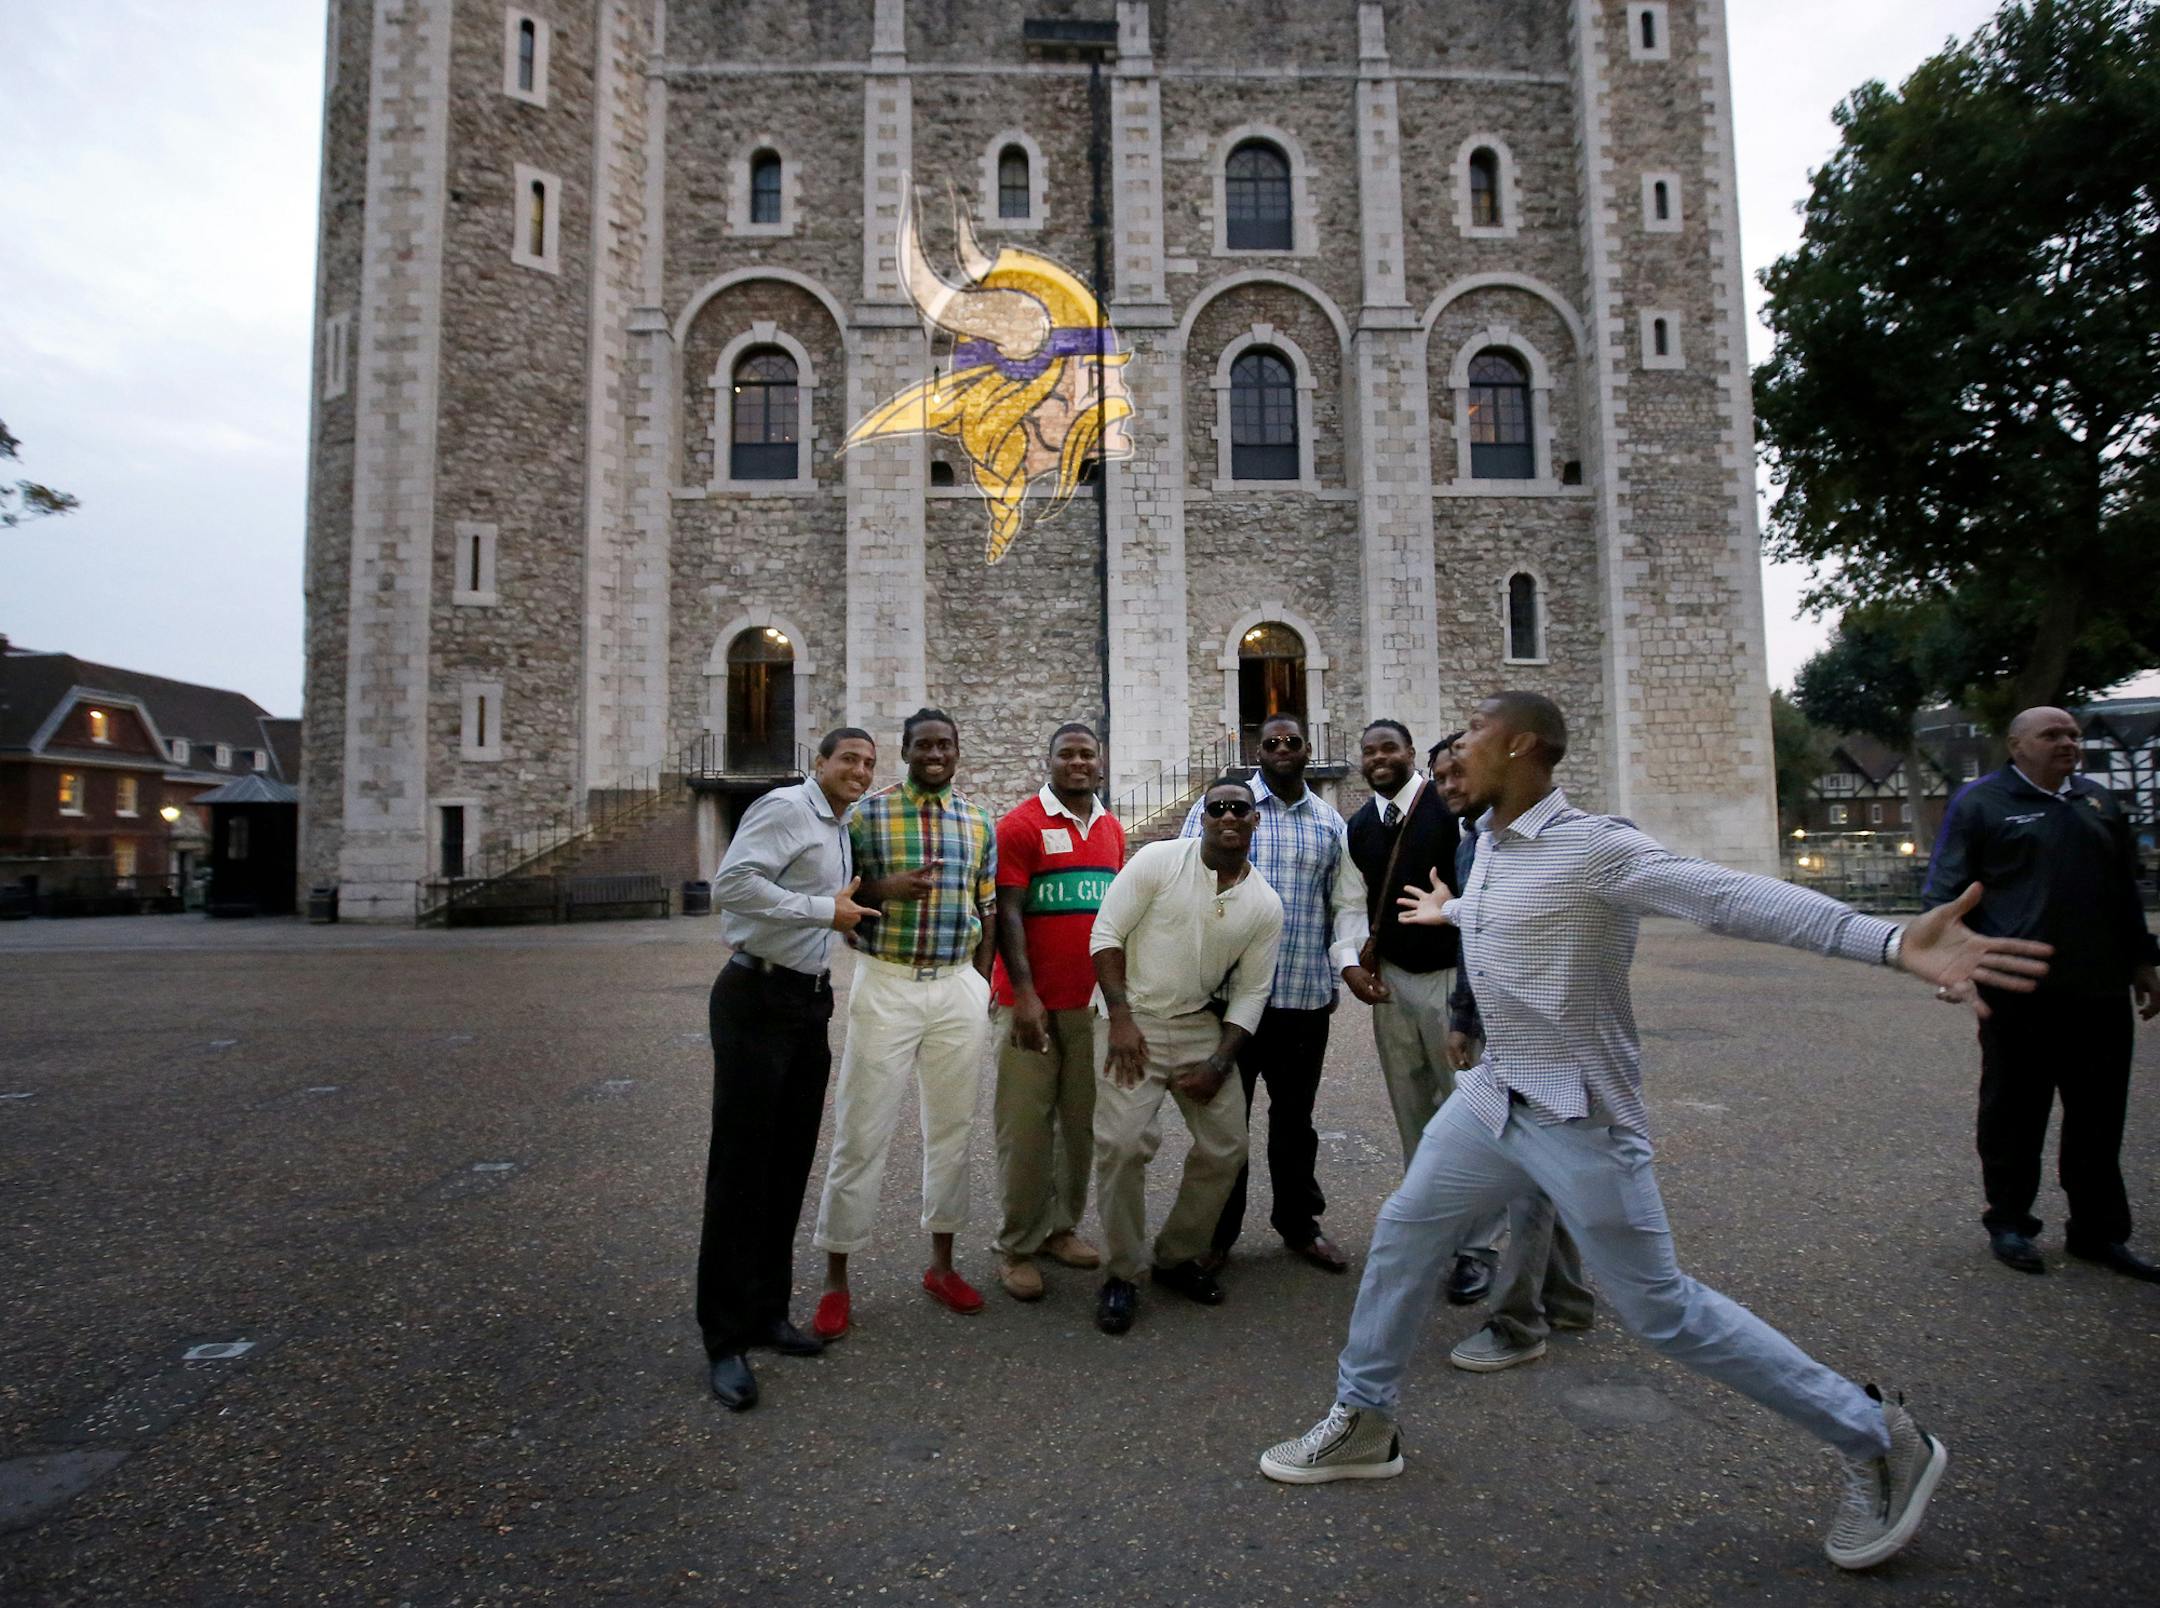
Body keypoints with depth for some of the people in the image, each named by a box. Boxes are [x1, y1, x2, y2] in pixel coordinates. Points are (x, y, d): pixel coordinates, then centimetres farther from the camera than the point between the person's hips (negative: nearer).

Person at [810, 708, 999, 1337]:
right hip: (884, 985, -3)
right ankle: (836, 1279, 15)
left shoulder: (979, 825, 9)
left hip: (958, 988, 3)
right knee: (861, 1133, 0)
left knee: (951, 1127, 11)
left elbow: (988, 912, 12)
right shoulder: (867, 812, 0)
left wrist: (980, 983, 6)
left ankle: (942, 1262, 27)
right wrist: (885, 889, -18)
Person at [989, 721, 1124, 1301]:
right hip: (1032, 1003, -5)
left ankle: (1062, 1226, 27)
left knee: (1082, 1123, 11)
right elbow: (1007, 913, -11)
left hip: (1094, 1001, 5)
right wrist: (1024, 994, -17)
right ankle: (1016, 1247, 14)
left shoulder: (1113, 829, 11)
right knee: (1025, 1127, 1)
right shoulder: (1020, 825, -6)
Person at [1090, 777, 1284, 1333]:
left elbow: (1251, 992, 3)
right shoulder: (1158, 861, -11)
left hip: (1201, 1025, 4)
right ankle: (1122, 1274, 5)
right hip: (1133, 1020, -4)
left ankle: (1177, 1257, 26)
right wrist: (1121, 1017, -16)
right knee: (1123, 1144, -15)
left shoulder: (1265, 905, -1)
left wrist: (1218, 1064, -5)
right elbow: (1106, 933, -10)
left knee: (1226, 1148, 4)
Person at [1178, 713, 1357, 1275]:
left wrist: (1342, 970, 8)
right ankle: (1218, 1233, 24)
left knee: (1295, 1117, 16)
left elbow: (1340, 905, 15)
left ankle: (1299, 1225, 33)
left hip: (1306, 996, 3)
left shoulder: (1330, 822, 11)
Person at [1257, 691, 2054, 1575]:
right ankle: (1363, 1422, 31)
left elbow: (1734, 896, -32)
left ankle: (1877, 1441, 26)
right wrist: (1453, 913, 45)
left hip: (1577, 1115, -8)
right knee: (1402, 1232, 12)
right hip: (1493, 1096, 8)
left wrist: (1892, 941, -44)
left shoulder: (1592, 846, -21)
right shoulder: (1489, 842, 5)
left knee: (1662, 1309, 3)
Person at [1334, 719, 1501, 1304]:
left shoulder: (1453, 807, -11)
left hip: (1454, 976, -6)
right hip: (1392, 981, 6)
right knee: (1412, 1110, 15)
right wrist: (1350, 960, -3)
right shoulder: (1358, 826, 9)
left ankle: (1477, 1246, 14)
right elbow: (1355, 903, 11)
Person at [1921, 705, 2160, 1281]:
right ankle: (2008, 1223, 16)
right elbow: (1945, 889, -5)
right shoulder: (1981, 801, -2)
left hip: (2100, 990, 6)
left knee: (2099, 1116, 11)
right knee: (2014, 1111, 4)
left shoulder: (2098, 800, 16)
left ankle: (2099, 1231, 23)